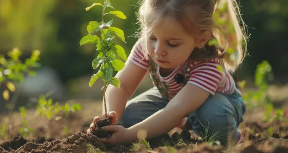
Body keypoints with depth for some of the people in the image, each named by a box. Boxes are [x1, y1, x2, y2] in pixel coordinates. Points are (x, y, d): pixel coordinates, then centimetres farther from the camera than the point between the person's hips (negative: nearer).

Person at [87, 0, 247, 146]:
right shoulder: (147, 47, -29)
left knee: (213, 115, -40)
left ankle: (222, 146, -5)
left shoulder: (209, 66, -43)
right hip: (170, 97, 5)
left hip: (214, 100, -5)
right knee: (127, 116, -18)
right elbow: (122, 86, -25)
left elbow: (177, 111, -54)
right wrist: (111, 116, -47)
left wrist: (129, 134, -63)